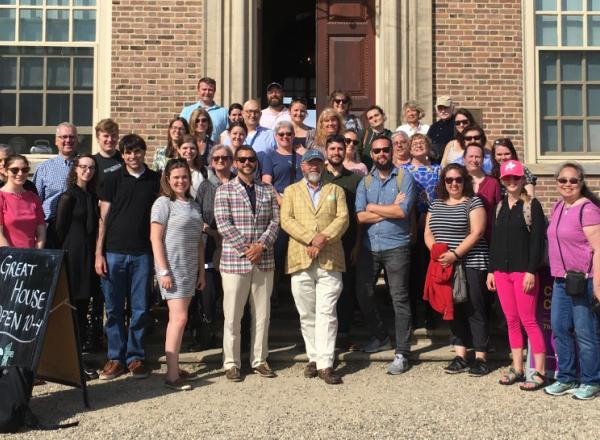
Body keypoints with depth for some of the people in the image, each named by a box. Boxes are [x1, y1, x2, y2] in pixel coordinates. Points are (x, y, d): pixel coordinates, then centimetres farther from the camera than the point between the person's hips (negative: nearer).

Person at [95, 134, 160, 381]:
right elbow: (103, 217, 4)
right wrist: (99, 253, -3)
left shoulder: (156, 180, 7)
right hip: (114, 252, 0)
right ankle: (115, 358, 16)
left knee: (140, 309, 4)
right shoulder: (113, 179, 5)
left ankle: (136, 357, 16)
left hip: (143, 253, 0)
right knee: (114, 309, 5)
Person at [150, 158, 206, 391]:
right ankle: (172, 375, -7)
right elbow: (155, 238, -10)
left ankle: (175, 367, 18)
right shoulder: (163, 203, -5)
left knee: (177, 319, 11)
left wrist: (201, 271, 14)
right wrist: (163, 271, -15)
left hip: (190, 269, 7)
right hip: (172, 268, -7)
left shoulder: (194, 205, 15)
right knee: (179, 318, -12)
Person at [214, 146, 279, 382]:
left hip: (264, 261, 3)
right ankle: (231, 363, 14)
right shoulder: (225, 190, 1)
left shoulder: (267, 191, 12)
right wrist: (246, 248, -14)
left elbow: (275, 221, 5)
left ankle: (259, 360, 21)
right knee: (232, 316, 2)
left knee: (262, 314, 9)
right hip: (234, 260, -3)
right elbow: (223, 224, -8)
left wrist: (262, 245, -11)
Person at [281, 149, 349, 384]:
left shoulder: (335, 190, 17)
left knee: (326, 314, -7)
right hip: (300, 260, 1)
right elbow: (286, 220, 1)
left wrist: (324, 238, -13)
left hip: (330, 260, -1)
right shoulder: (291, 191, 15)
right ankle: (313, 358, 16)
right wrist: (311, 239, -11)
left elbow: (343, 219, 3)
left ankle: (325, 364, -6)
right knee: (307, 315, 6)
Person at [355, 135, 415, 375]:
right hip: (369, 246, 5)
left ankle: (402, 353, 2)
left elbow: (403, 211, -16)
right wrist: (390, 209, -10)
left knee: (400, 299, -4)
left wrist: (373, 207, -7)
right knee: (363, 294, 11)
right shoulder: (365, 181, 10)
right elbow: (360, 216, -4)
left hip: (396, 246, -5)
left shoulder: (404, 177, -1)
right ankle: (380, 337, 32)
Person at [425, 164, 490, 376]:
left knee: (474, 311, -2)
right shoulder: (436, 204, 15)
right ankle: (460, 357, 14)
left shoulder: (473, 202, -2)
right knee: (453, 310, 8)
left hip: (471, 265, -5)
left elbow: (476, 233, -11)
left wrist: (455, 254, -19)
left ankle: (481, 358, 4)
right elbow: (428, 233, 12)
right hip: (445, 266, 5)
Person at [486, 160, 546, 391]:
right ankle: (517, 368, 16)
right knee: (512, 321, 9)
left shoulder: (532, 205, -4)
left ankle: (539, 372, 2)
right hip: (502, 272, 6)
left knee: (528, 321, -5)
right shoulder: (499, 207, 13)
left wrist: (531, 270, -16)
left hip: (524, 271, -5)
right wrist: (491, 270, 11)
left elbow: (537, 240, -9)